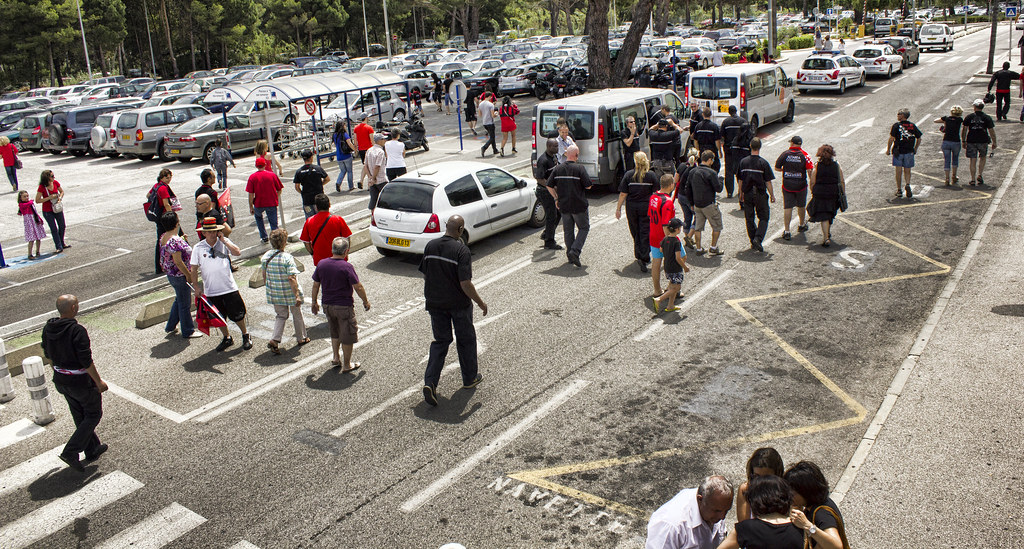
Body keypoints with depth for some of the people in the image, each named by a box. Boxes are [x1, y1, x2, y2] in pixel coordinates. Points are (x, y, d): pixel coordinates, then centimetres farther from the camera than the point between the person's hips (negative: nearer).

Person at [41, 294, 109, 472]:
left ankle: (92, 451, 35)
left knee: (80, 417, 21)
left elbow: (48, 354, 10)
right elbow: (86, 361, -25)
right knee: (93, 415, 11)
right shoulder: (77, 330, -27)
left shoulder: (48, 329, -4)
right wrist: (99, 382, -14)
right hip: (81, 382, -8)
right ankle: (70, 452, 4)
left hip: (61, 381, 8)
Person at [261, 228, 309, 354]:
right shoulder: (287, 258, -21)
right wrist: (297, 295, -20)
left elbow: (264, 276, 6)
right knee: (297, 314, 18)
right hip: (289, 292, -5)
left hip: (274, 294, 5)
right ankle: (301, 338, 33)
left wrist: (269, 289, 21)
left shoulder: (265, 257, -4)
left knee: (281, 315, 19)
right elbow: (292, 279, -23)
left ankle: (274, 340, 1)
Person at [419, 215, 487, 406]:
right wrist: (481, 303, -10)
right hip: (459, 304, -4)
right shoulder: (461, 250, -20)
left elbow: (425, 276, 6)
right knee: (466, 340, 16)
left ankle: (430, 382, 0)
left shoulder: (430, 246, -3)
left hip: (435, 303, 4)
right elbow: (465, 284, -23)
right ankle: (470, 378, 32)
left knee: (440, 341, 14)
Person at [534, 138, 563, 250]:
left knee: (558, 213, 15)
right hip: (545, 191, -9)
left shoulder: (554, 157, 8)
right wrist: (551, 187, -28)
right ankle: (549, 242, 7)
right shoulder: (543, 160, -22)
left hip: (552, 190, 9)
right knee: (551, 216, -3)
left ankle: (546, 234, 29)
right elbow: (539, 178, -25)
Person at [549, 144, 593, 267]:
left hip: (563, 206, 4)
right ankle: (575, 251, -6)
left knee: (568, 230, 16)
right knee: (584, 228, 11)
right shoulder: (579, 169, -15)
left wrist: (556, 198, 14)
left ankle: (570, 255, 21)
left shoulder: (557, 169, -1)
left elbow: (549, 186, 3)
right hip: (579, 205, -4)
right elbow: (588, 186, -13)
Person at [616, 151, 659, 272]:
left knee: (636, 232, 16)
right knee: (646, 233, 2)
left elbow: (623, 194, -5)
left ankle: (639, 256, 27)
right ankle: (644, 259, -9)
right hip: (647, 208, -1)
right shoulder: (651, 175, -4)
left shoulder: (629, 175, -5)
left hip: (631, 208, 1)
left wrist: (618, 208, 3)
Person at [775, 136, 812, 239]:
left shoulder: (785, 154, -5)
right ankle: (802, 225, 40)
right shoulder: (804, 155, -6)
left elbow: (777, 167, 1)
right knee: (801, 206, 20)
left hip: (787, 185, -1)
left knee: (787, 207, 1)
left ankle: (786, 231, -6)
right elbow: (810, 169, -12)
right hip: (801, 185, 1)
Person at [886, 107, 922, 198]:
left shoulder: (896, 125, -6)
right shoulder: (912, 126, 5)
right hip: (909, 152, 3)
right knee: (907, 171, 12)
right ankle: (907, 184, -13)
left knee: (899, 171, 4)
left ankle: (899, 190, 5)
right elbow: (919, 138, 8)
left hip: (898, 151, -3)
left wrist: (888, 149, -1)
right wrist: (915, 149, 20)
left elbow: (891, 138, -11)